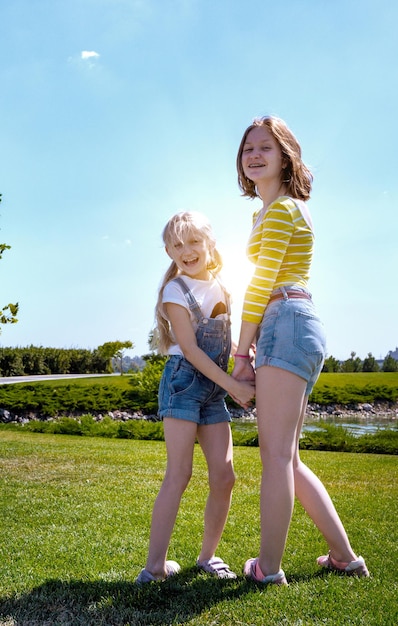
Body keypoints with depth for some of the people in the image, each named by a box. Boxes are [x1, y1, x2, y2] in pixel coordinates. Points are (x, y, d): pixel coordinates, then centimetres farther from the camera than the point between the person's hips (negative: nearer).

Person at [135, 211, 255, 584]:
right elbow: (190, 349, -12)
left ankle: (208, 556, 15)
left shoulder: (221, 286, 12)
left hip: (215, 388, 6)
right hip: (184, 381, -6)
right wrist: (233, 385, -15)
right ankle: (155, 565, -7)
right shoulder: (176, 290, -6)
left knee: (224, 476, 0)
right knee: (179, 474, -12)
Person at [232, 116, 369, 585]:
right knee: (286, 458, 12)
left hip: (287, 326, -10)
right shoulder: (271, 210, 25)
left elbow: (261, 284, -10)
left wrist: (242, 354, -7)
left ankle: (269, 568, 1)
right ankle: (344, 556, 20)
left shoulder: (280, 209, -5)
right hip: (294, 331, 10)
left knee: (276, 454, -7)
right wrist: (251, 349, 18)